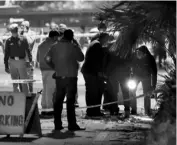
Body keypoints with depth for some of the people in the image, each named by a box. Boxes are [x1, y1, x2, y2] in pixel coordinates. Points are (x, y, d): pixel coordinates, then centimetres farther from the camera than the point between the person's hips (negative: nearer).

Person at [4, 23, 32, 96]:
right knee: (14, 82, 9)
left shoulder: (23, 39, 0)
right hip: (12, 62, 2)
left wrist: (30, 61, 0)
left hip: (21, 62, -2)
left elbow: (28, 50, 5)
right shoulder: (9, 41, 4)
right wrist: (6, 66, 4)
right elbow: (6, 54, 7)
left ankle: (26, 95, 4)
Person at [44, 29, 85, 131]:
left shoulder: (55, 47, 3)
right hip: (71, 77, -4)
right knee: (70, 101, -2)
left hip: (59, 77, 4)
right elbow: (81, 58, 2)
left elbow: (48, 59, 4)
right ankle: (72, 124, -3)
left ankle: (57, 124, 13)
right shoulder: (73, 47, -9)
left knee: (58, 100, 11)